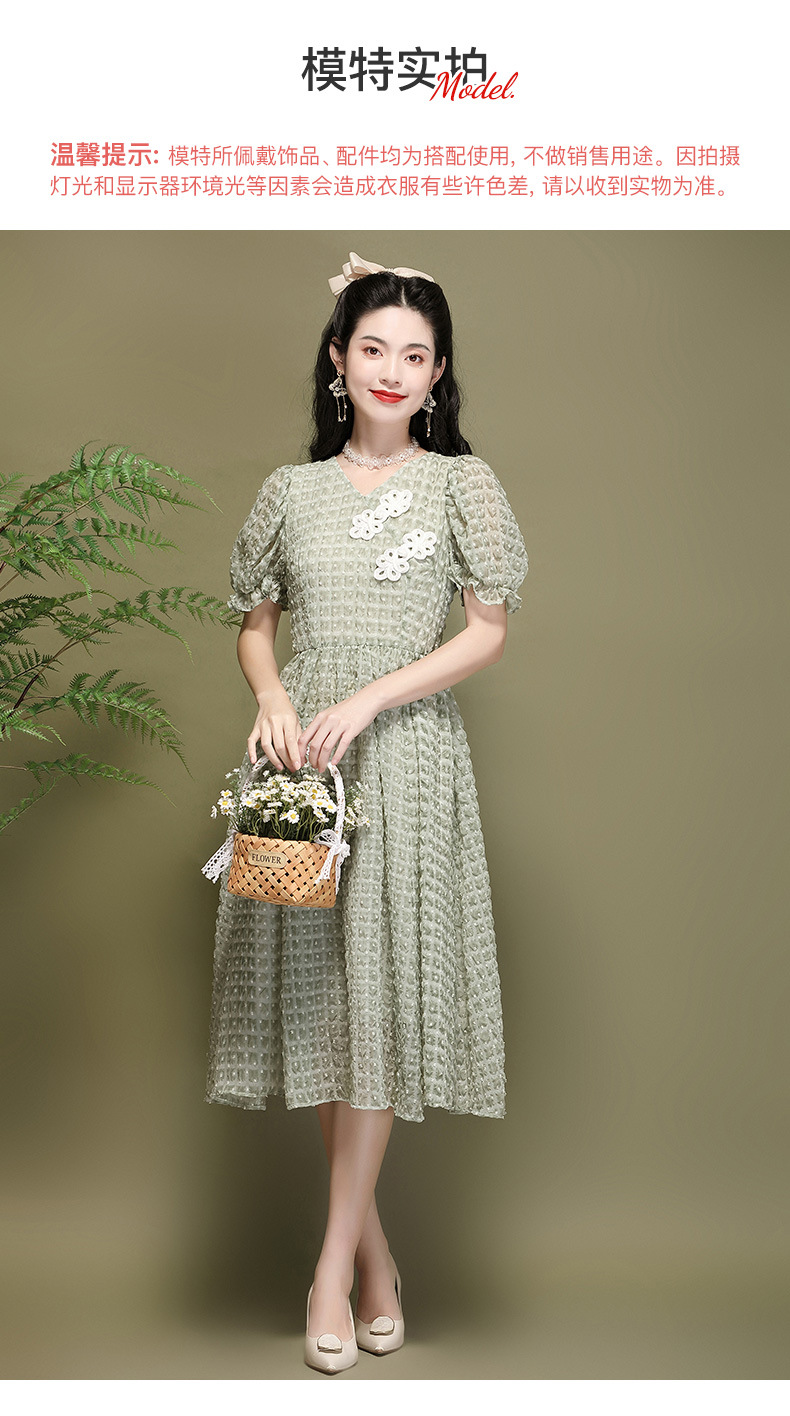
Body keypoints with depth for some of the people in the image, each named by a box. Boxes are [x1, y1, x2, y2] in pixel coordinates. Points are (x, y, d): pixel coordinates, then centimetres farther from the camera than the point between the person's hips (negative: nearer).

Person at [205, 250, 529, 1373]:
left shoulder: (460, 482, 3)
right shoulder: (294, 489, 10)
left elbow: (488, 632, -2)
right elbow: (256, 624, 15)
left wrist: (367, 700, -12)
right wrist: (272, 697, -6)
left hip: (405, 753, -2)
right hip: (301, 748, 3)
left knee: (380, 991, -3)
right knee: (313, 985, 5)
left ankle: (333, 1262, 10)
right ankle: (374, 1242, 22)